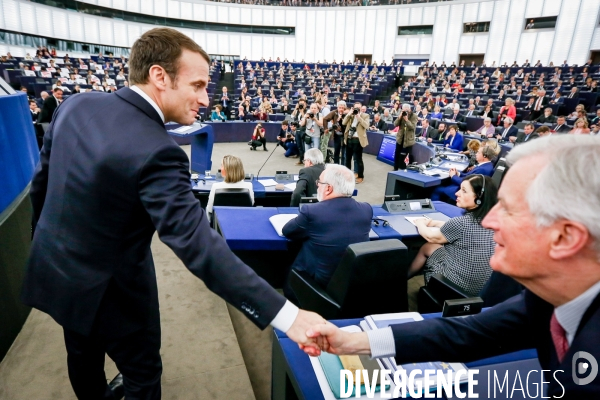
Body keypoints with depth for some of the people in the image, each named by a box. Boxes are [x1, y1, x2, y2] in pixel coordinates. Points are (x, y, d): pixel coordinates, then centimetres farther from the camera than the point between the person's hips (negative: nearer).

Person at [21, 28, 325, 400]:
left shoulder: (77, 105, -8)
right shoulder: (156, 152, -32)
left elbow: (42, 178, 4)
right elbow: (200, 247, -38)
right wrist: (287, 315, -38)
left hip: (54, 268, 8)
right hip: (107, 290, -8)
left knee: (83, 355, 32)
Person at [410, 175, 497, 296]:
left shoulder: (462, 223, -27)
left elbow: (431, 237, -8)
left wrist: (420, 223, 10)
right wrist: (433, 222, 11)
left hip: (461, 285, -7)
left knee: (426, 248, 16)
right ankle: (406, 276, 39)